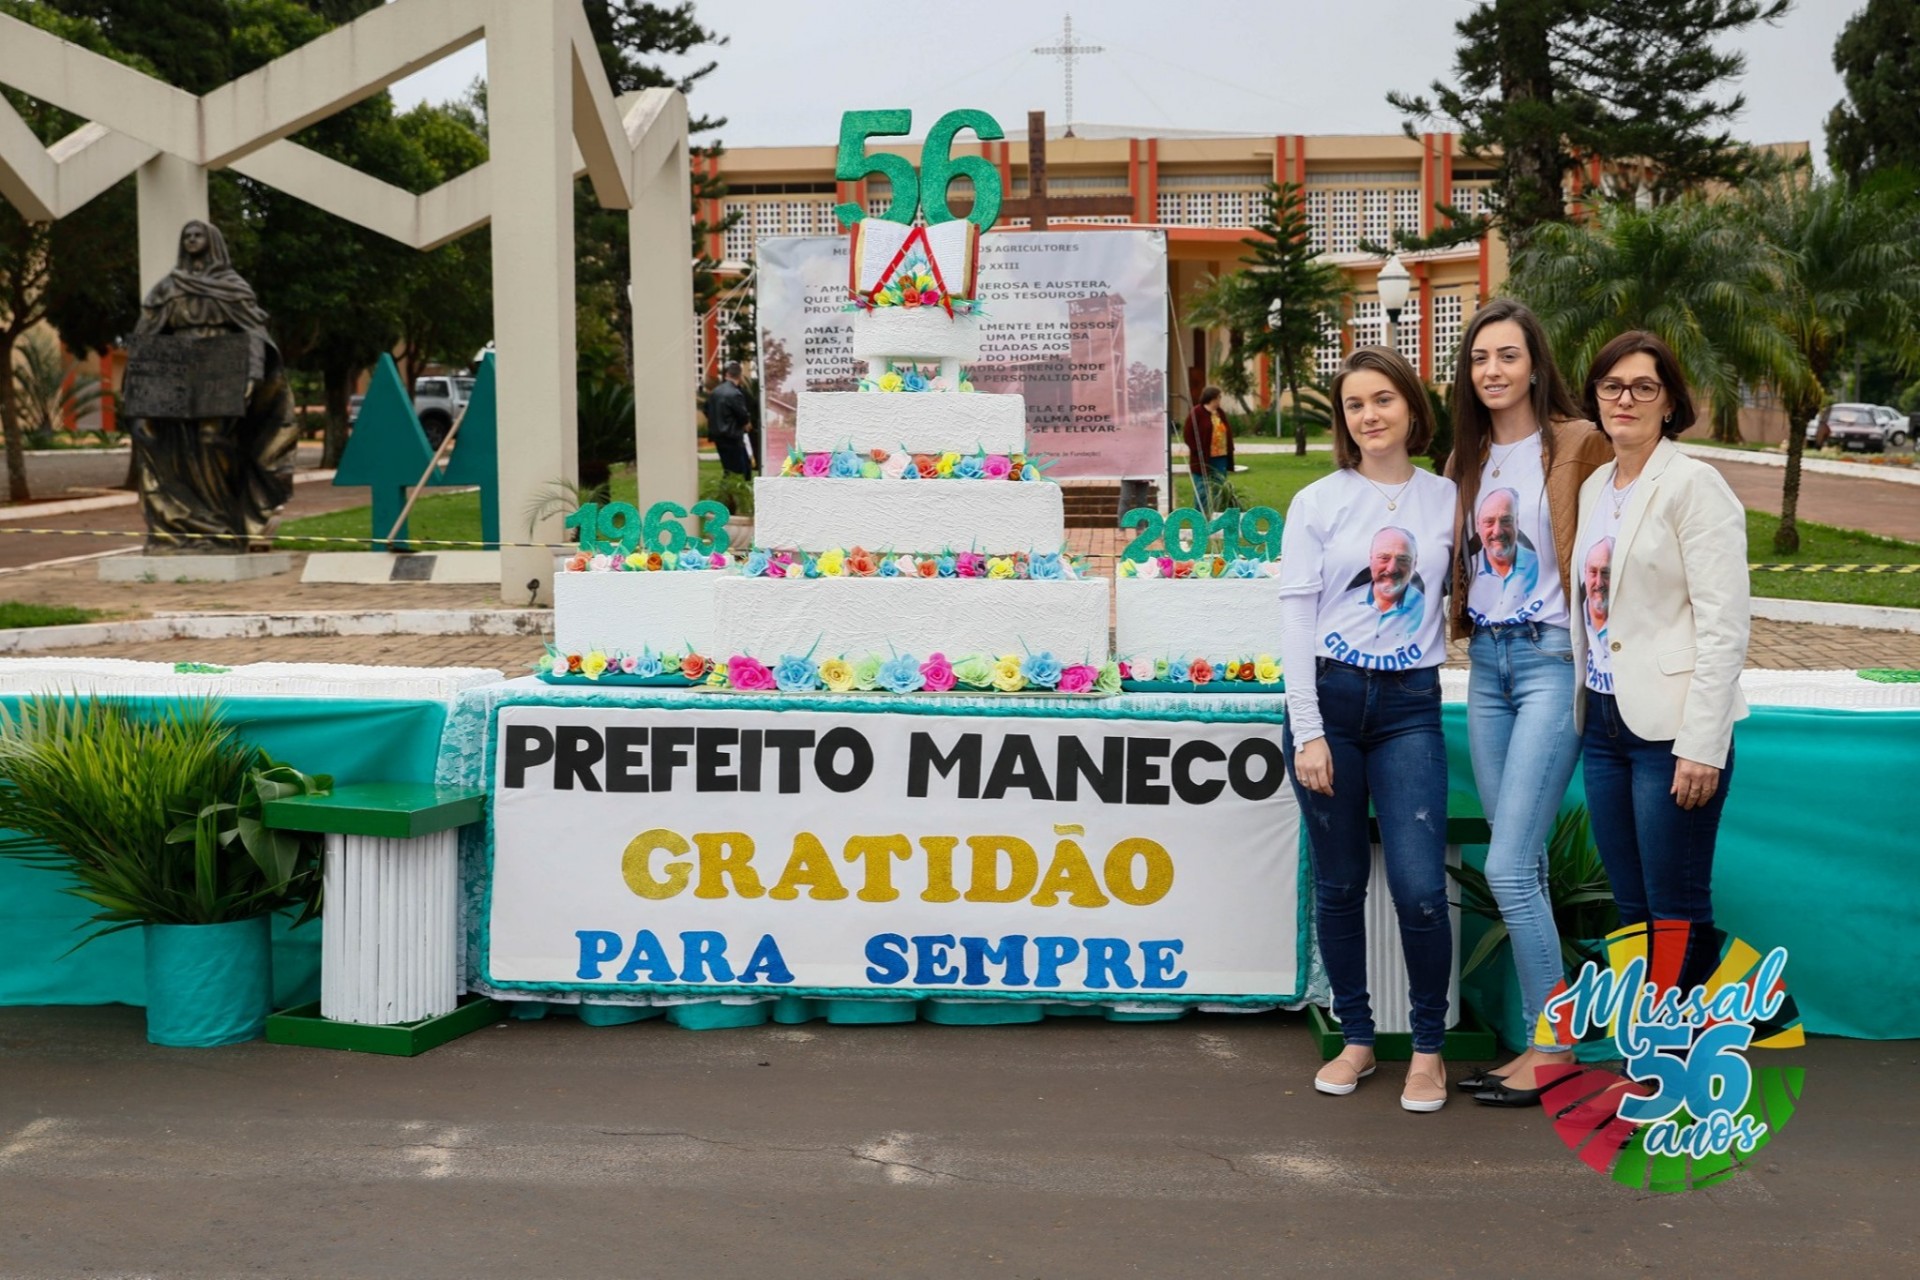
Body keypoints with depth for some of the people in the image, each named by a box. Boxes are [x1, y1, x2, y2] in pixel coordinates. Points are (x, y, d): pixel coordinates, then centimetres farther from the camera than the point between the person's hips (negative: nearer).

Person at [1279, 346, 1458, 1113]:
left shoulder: (1447, 501, 6)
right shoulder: (1317, 503, 1)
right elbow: (1296, 617, -2)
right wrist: (1308, 731, -8)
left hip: (1410, 705, 0)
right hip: (1328, 697, 0)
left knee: (1420, 887, -8)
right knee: (1338, 884, 7)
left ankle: (1428, 1049, 11)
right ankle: (1356, 1040, 22)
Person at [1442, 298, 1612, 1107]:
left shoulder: (1576, 445, -7)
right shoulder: (1469, 458, 13)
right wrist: (1460, 626, 7)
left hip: (1551, 660, -7)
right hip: (1486, 661, 7)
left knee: (1509, 867, -10)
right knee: (1520, 868, 9)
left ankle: (1553, 1051, 2)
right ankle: (1538, 1042, 17)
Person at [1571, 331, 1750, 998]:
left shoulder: (1693, 484, -9)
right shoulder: (1595, 487, 13)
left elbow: (1725, 624, -14)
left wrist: (1702, 745, -18)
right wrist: (1581, 705, 11)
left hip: (1670, 726, -7)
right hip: (1604, 718, 7)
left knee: (1678, 917, -2)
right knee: (1633, 911, 12)